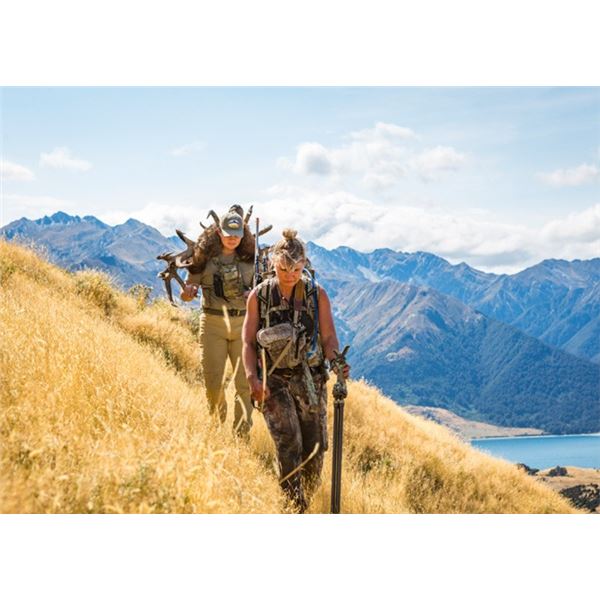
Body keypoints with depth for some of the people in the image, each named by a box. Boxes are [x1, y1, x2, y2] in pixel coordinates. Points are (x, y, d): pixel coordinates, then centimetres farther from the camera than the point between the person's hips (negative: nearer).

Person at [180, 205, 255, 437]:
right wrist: (188, 291, -19)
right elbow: (186, 293, 4)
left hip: (243, 323, 1)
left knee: (245, 382, -5)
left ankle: (241, 434, 3)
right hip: (213, 323, 0)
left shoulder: (250, 257, 4)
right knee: (212, 381, 2)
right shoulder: (205, 256, 1)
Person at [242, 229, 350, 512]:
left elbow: (328, 338, -1)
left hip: (310, 379, 2)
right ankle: (294, 507, -9)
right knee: (289, 443, -17)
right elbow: (248, 342, 0)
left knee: (315, 448, 2)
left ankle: (309, 502, 25)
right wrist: (252, 378, -15)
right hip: (273, 381, -1)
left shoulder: (317, 295, -1)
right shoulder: (258, 296, -2)